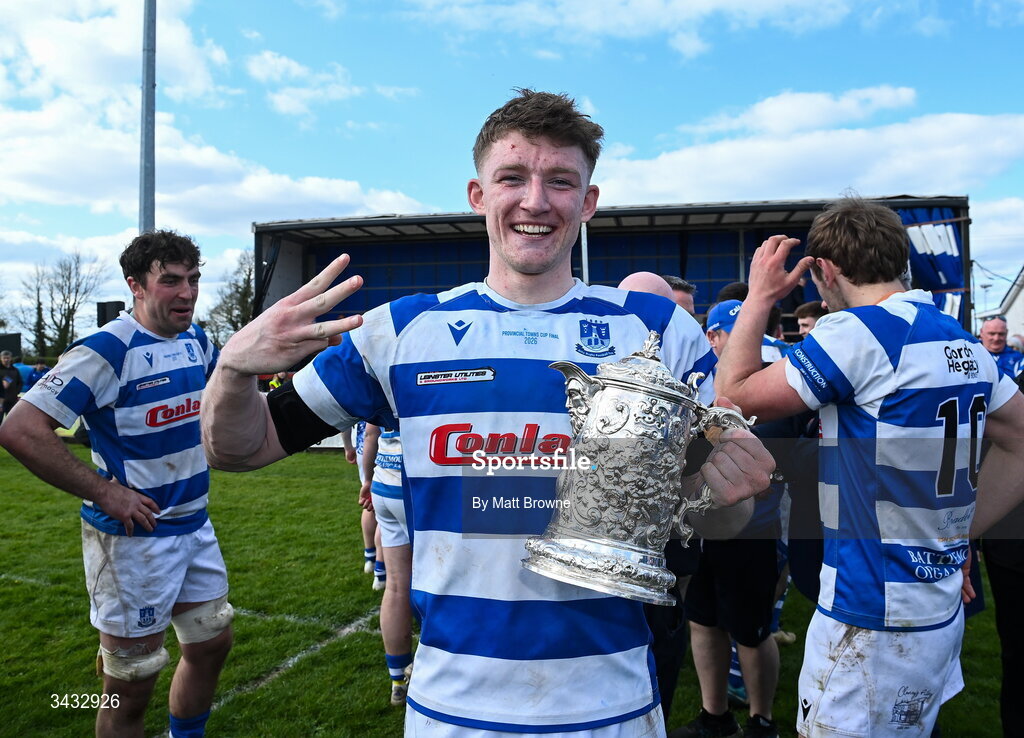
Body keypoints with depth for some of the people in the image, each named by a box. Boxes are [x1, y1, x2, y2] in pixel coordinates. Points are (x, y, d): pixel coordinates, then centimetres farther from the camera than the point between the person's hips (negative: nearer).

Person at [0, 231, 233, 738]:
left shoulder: (196, 340, 4)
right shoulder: (108, 349, -19)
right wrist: (103, 492, -22)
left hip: (195, 527, 8)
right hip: (133, 537, -7)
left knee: (212, 643, 20)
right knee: (132, 685, 6)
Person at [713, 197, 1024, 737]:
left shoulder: (856, 332, -19)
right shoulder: (962, 341, 7)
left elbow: (733, 397, -14)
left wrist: (759, 298, -4)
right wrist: (959, 533, 12)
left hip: (871, 621, -9)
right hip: (941, 608, 9)